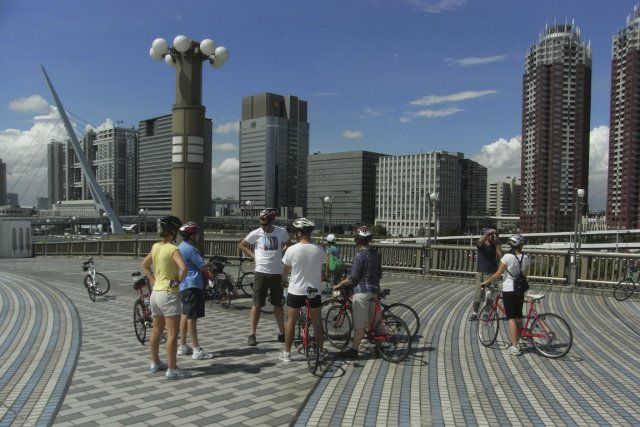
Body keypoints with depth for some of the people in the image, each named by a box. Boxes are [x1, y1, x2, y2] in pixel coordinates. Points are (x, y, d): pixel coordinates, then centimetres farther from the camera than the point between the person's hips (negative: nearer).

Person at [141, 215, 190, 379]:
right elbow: (183, 268, -32)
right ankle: (172, 369, 2)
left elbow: (144, 265, 20)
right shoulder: (173, 249, -17)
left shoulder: (155, 247, 6)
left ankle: (155, 363, 32)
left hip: (155, 293, 8)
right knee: (172, 334, -2)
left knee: (156, 331, 20)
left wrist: (153, 281, 16)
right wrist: (178, 281, -15)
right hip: (168, 294, -8)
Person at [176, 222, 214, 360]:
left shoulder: (180, 247, 14)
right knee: (192, 317, -9)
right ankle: (197, 350, -6)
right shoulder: (190, 249, -16)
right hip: (192, 286, -10)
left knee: (185, 315, 15)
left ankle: (182, 346, 22)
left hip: (184, 286, 10)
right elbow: (202, 266, -14)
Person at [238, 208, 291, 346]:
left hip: (277, 274, 2)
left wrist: (280, 252, 1)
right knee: (257, 305, 0)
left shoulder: (282, 232, -4)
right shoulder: (256, 233, -7)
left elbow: (287, 244, 17)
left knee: (278, 304, 13)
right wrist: (253, 256, -2)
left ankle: (282, 333, 24)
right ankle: (252, 334, 8)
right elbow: (242, 245, 7)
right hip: (261, 273, -2)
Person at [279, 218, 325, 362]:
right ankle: (320, 351, 22)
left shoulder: (292, 250, -12)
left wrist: (283, 277, 23)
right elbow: (321, 268, 7)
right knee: (317, 320, 14)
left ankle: (287, 353, 14)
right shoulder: (319, 250, -5)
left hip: (296, 291, -2)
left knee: (291, 321, 8)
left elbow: (285, 271, 0)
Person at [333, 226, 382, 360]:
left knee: (359, 323, -4)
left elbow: (352, 278, -15)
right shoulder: (375, 254, 8)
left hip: (361, 291, -8)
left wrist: (338, 285, -4)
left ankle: (353, 350, 1)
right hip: (375, 290, 8)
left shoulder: (359, 256, -15)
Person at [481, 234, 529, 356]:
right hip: (520, 290, 5)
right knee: (518, 317, 15)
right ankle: (517, 343, 24)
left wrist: (486, 282, 1)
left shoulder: (507, 257, -13)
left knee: (511, 318, -4)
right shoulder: (525, 258, -1)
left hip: (508, 290, -5)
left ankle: (514, 347, -5)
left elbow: (498, 274, -11)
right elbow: (524, 274, 11)